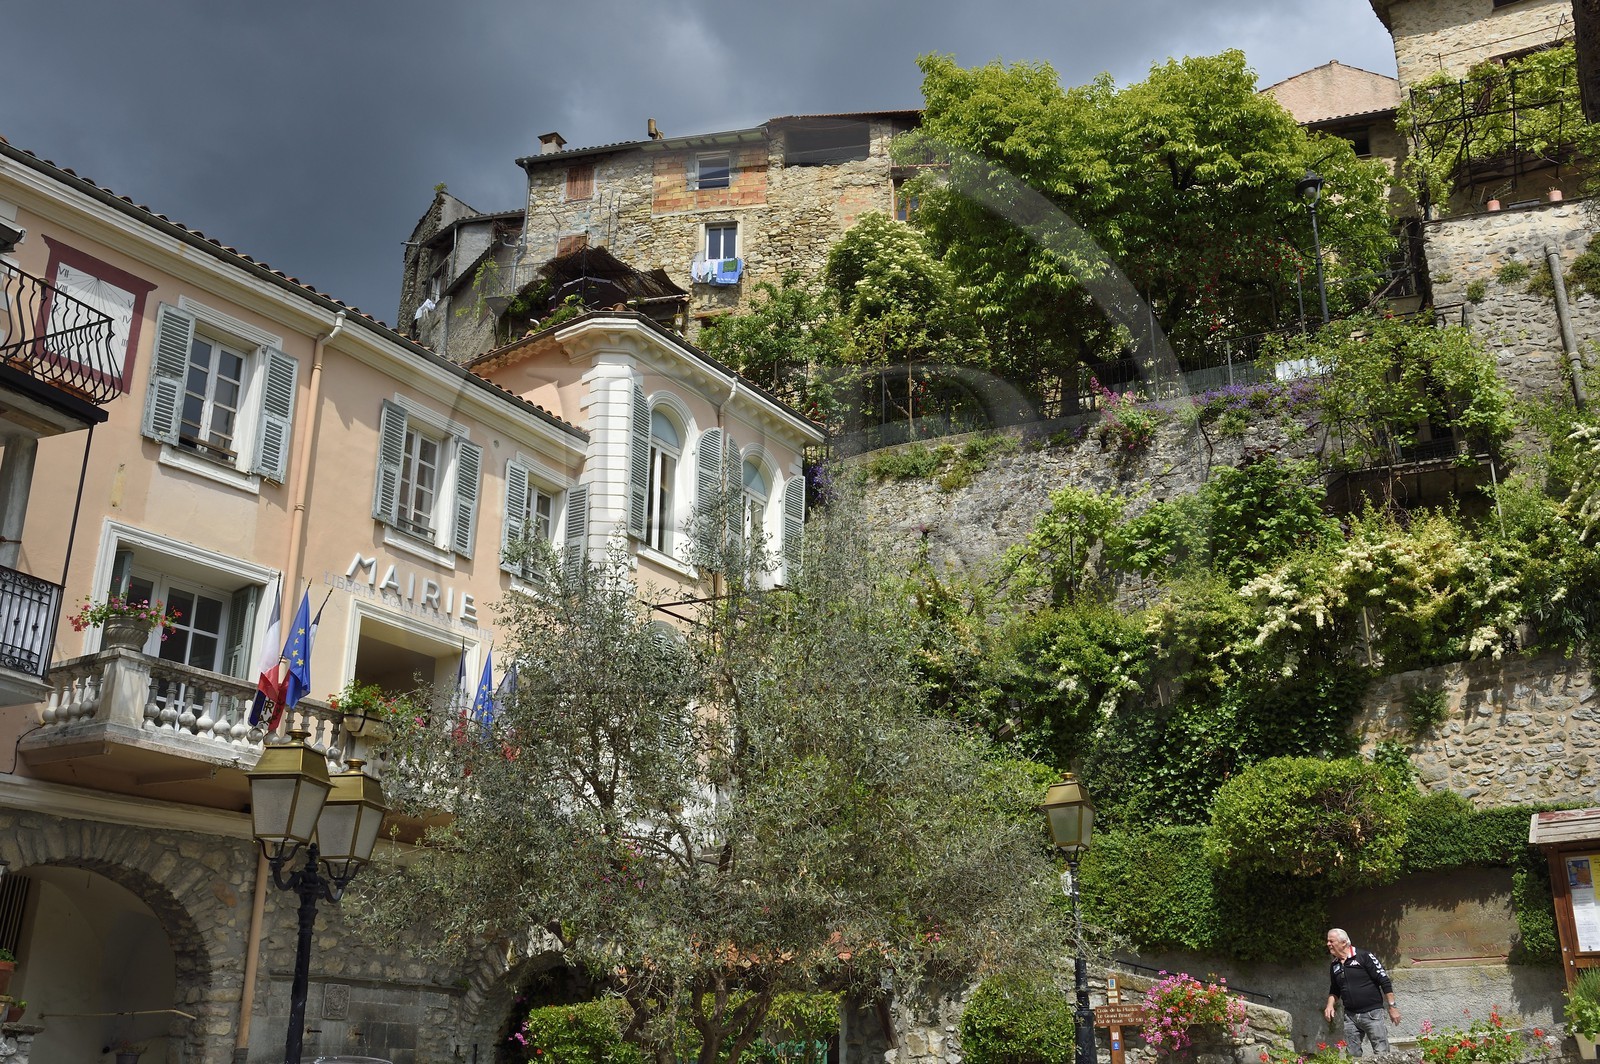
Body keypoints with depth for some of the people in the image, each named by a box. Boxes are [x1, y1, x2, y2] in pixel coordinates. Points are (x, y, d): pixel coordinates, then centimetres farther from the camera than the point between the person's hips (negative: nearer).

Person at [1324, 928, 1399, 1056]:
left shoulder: (1364, 956, -9)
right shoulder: (1335, 965, 11)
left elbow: (1384, 981, -9)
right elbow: (1334, 991, 23)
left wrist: (1392, 1007, -10)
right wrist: (1330, 1006, 4)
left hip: (1372, 1013, -6)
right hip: (1350, 1016, 6)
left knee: (1382, 1053, -5)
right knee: (1352, 1054, 7)